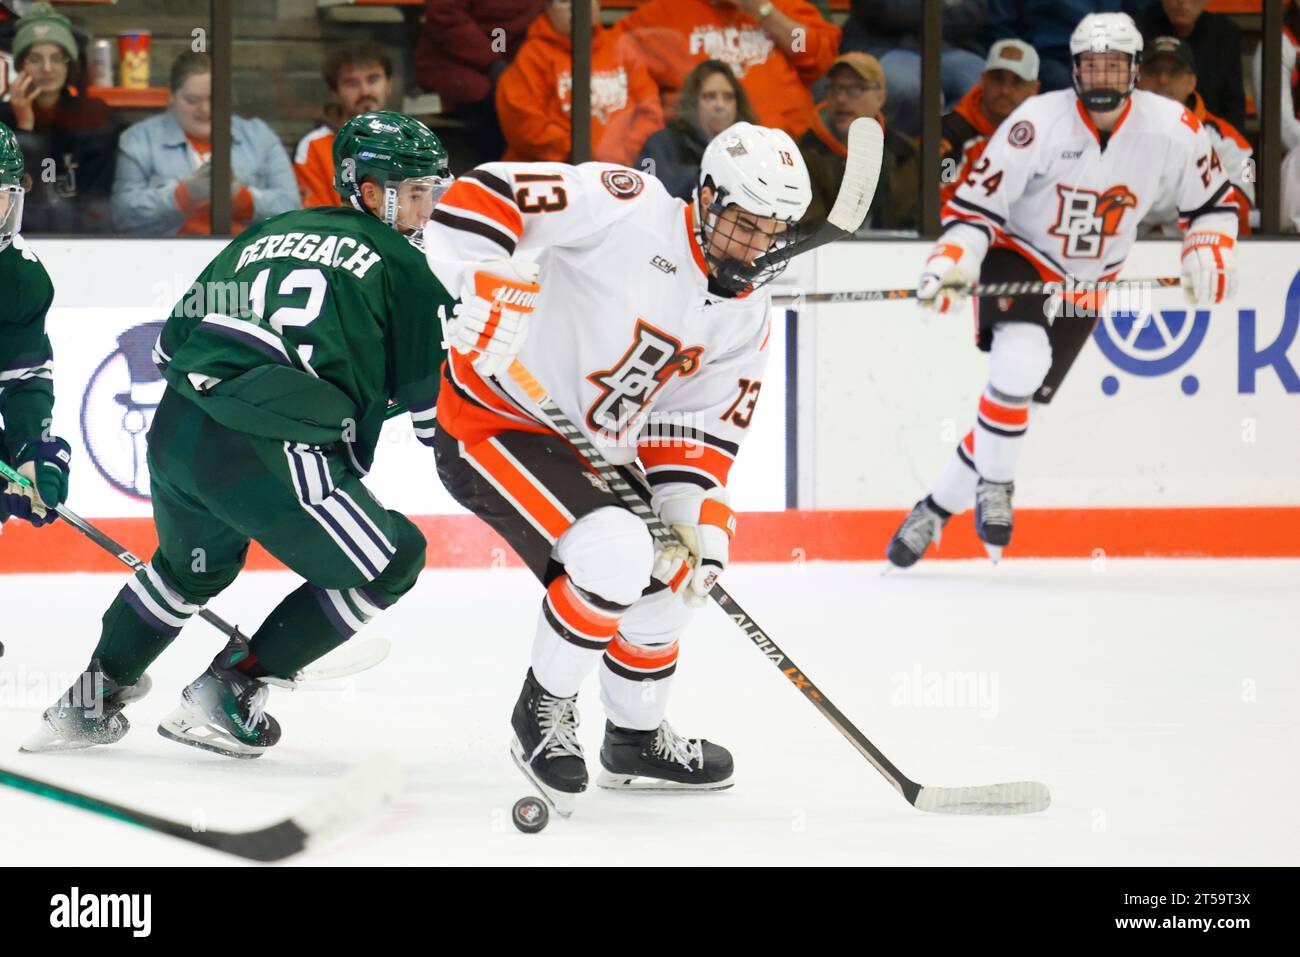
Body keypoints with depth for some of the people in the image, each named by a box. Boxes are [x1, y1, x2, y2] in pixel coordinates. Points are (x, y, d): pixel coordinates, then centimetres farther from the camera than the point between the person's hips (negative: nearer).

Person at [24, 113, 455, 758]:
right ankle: (225, 693, 8)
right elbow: (432, 401, 8)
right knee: (389, 564, 8)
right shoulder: (401, 267, 7)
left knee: (195, 562, 35)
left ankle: (89, 700, 34)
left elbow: (171, 345, 25)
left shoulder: (268, 233, 24)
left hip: (173, 431, 8)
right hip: (266, 451, -8)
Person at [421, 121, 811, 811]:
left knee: (664, 576, 14)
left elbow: (696, 426, 3)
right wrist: (492, 284, -43)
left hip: (586, 447, 9)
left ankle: (637, 739, 37)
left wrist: (696, 519, -13)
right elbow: (475, 201, -28)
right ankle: (543, 714, -2)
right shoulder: (627, 207, -22)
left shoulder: (745, 314, 2)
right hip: (492, 419, -9)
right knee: (616, 557, -25)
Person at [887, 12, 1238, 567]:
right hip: (1019, 256, -3)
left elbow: (1212, 199, 3)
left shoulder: (1170, 128, -14)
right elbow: (977, 200, -19)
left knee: (1023, 398, 0)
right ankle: (994, 487, -12)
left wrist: (1209, 250, -14)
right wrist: (951, 262, -33)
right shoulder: (1039, 121, -23)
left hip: (1086, 286, 3)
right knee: (1019, 361, -32)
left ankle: (937, 508, 15)